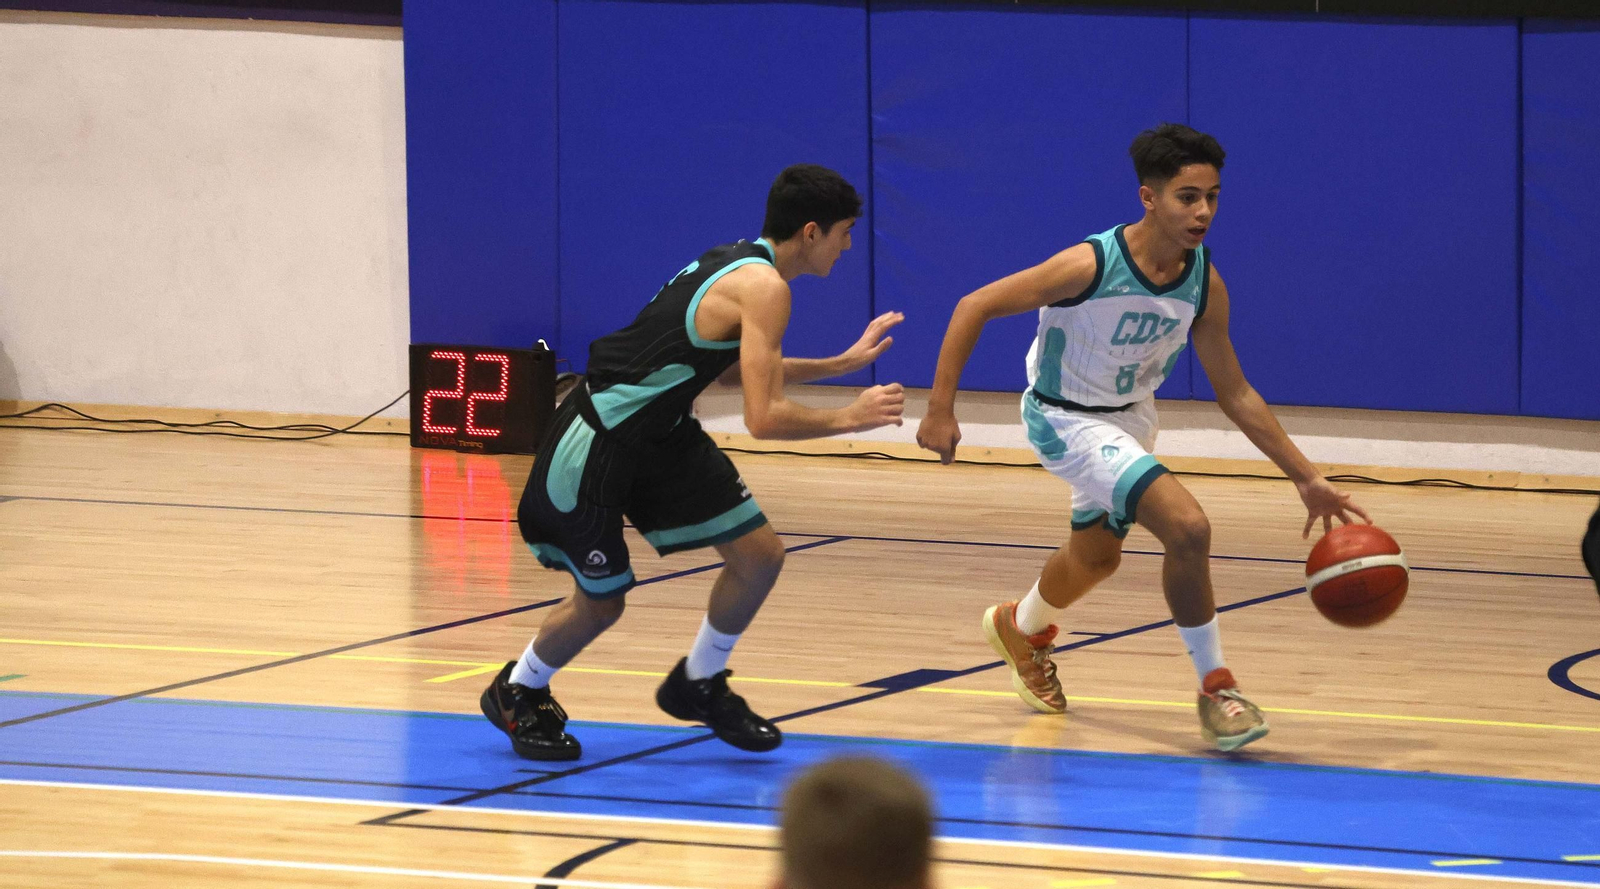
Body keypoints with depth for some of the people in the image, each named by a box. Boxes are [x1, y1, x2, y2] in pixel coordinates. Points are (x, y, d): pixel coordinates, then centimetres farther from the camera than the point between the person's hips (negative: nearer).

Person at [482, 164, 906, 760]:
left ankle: (698, 685, 25)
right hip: (599, 442, -9)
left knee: (759, 556, 3)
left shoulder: (739, 265, 5)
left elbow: (746, 370, 23)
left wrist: (843, 364, 21)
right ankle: (516, 693, 32)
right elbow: (763, 419, -29)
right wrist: (849, 419, -16)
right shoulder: (764, 288, -24)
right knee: (601, 603, 5)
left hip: (662, 437, 9)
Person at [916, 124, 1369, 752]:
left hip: (1130, 416, 7)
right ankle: (1215, 689, -9)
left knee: (1096, 554, 28)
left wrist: (1307, 478, -7)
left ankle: (1022, 629, 61)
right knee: (1187, 526, -25)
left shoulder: (1205, 285, -16)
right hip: (1065, 419, -7)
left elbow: (1235, 395, -4)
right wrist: (940, 410, -27)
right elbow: (974, 307, -25)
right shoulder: (1091, 266, -33)